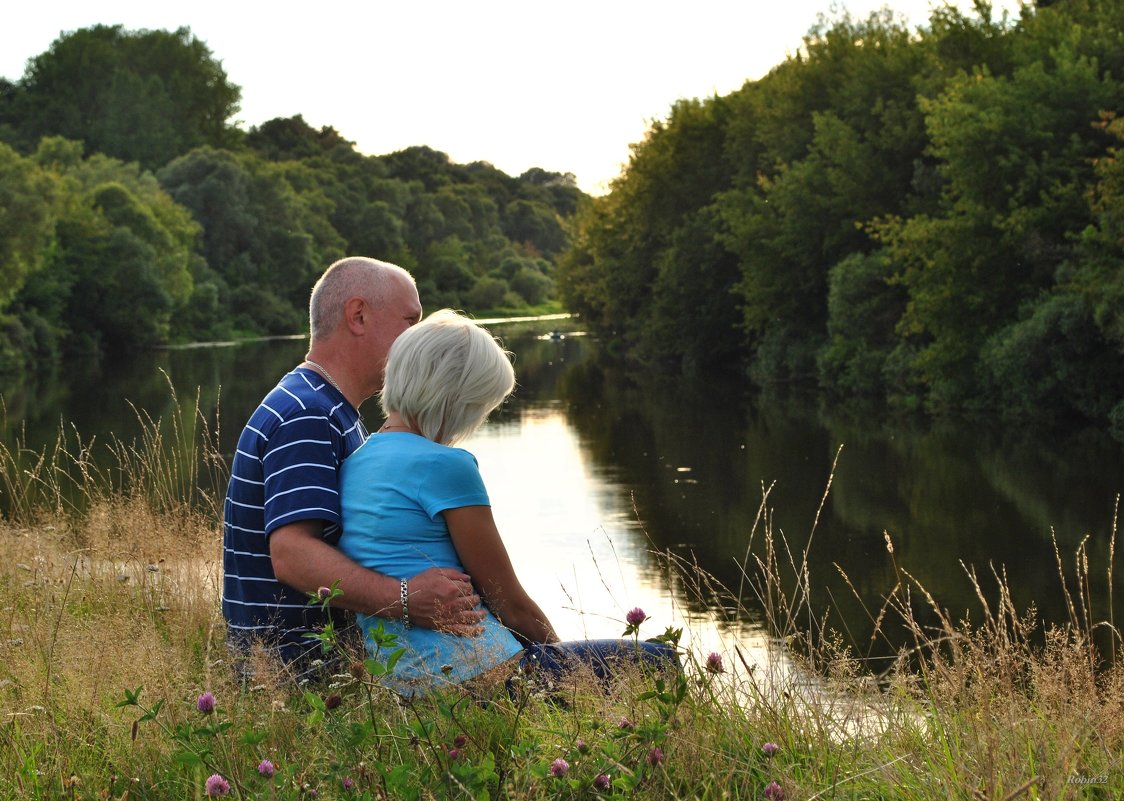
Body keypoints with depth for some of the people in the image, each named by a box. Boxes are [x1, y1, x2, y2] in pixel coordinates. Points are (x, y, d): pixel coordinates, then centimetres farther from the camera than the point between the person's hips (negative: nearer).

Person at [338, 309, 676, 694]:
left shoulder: (352, 465, 13)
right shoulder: (444, 465, -14)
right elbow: (512, 605, -9)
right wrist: (563, 653, 10)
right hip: (472, 669, -10)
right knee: (659, 660, 6)